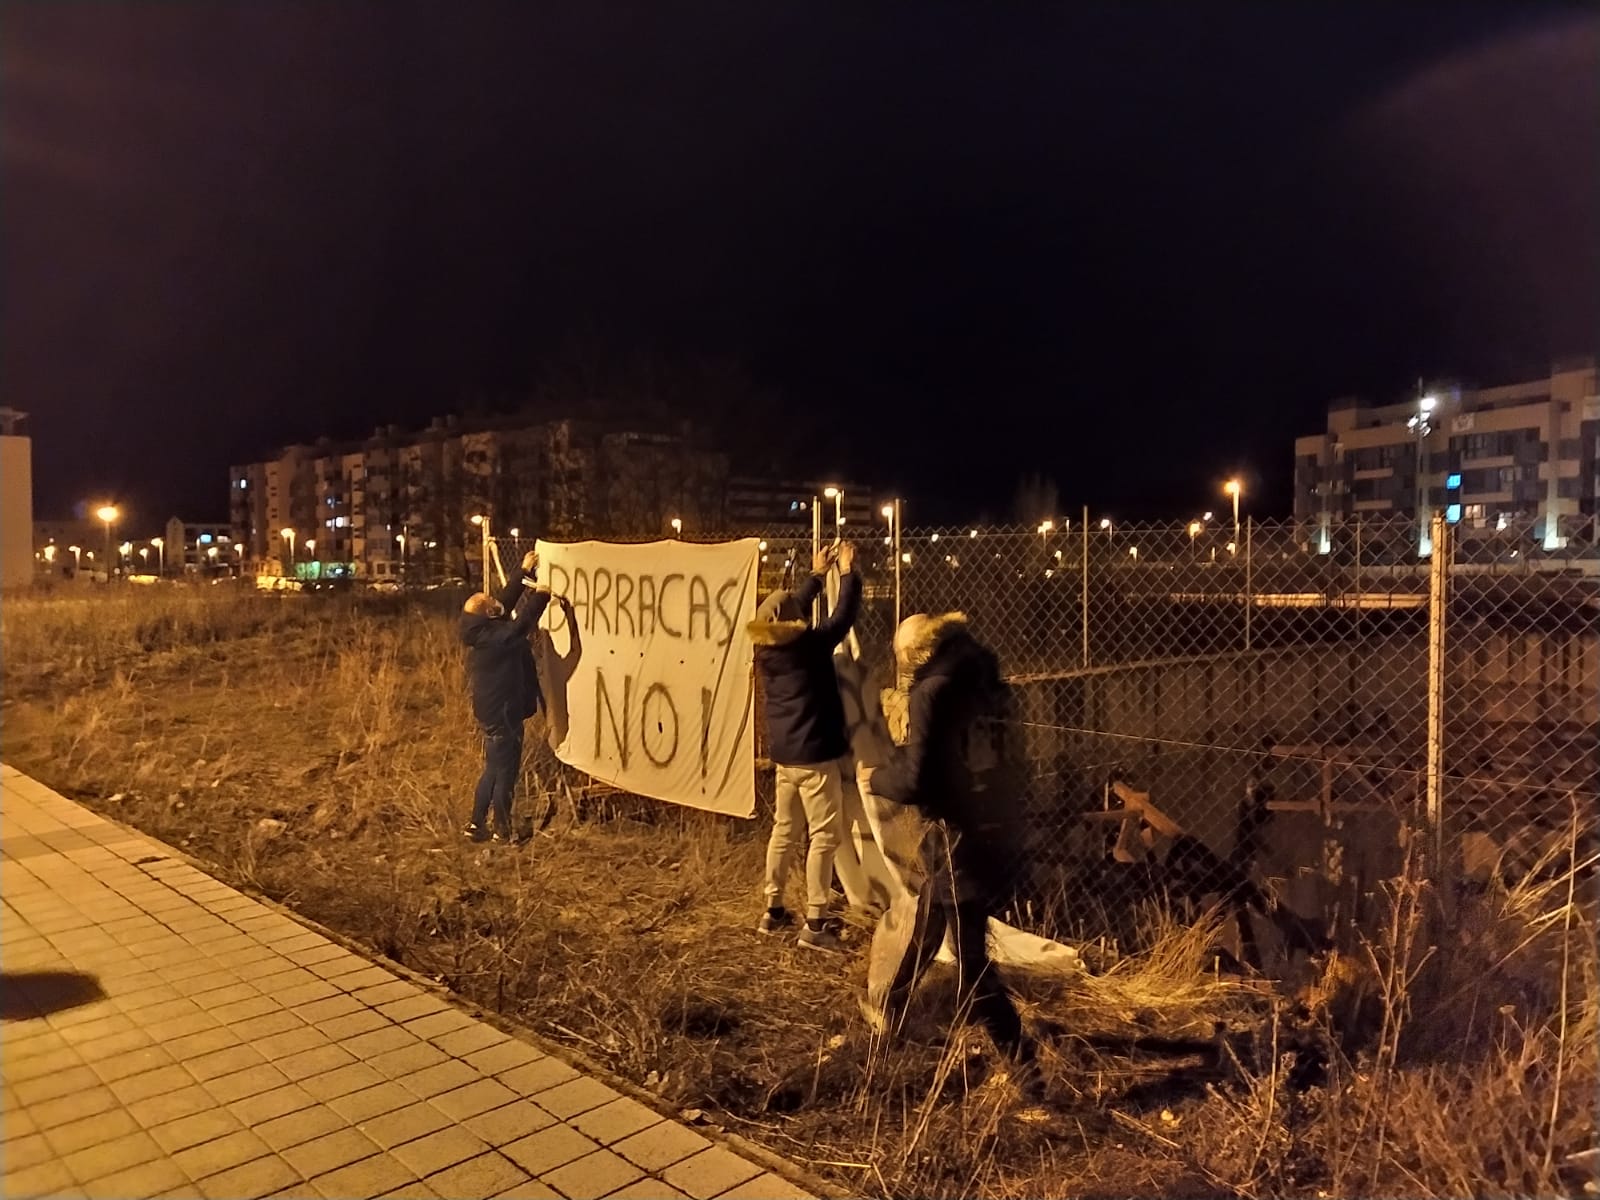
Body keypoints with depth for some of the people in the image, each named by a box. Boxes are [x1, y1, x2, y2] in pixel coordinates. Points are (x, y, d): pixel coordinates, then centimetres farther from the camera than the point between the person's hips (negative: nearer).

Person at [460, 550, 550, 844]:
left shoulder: (484, 632, 5)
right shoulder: (491, 637, -22)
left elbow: (507, 603, 13)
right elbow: (520, 626, -31)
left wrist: (524, 573, 15)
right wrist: (540, 597, -22)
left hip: (493, 712, 10)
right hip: (502, 714, -10)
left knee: (493, 770, 19)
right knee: (505, 772, 3)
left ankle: (476, 825, 25)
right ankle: (503, 830, 15)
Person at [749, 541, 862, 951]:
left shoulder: (767, 648, 6)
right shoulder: (809, 644, -14)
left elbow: (792, 606, 21)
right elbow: (844, 615, -6)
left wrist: (817, 574, 29)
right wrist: (847, 572, 8)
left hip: (784, 754, 8)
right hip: (814, 754, -8)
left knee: (785, 830, 17)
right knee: (825, 835, -3)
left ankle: (773, 910, 24)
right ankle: (815, 923, -3)